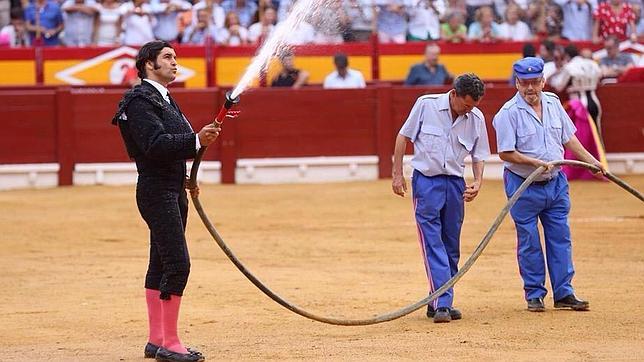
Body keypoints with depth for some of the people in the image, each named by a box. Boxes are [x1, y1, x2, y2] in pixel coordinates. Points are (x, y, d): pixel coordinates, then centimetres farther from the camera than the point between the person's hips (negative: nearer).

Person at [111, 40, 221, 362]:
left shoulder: (164, 99, 19)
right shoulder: (140, 100, -13)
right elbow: (156, 143, -26)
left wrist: (186, 180, 17)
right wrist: (196, 140, -35)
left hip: (173, 190, 10)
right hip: (156, 190, -10)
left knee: (161, 264, 12)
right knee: (178, 262, -14)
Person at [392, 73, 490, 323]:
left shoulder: (477, 118, 0)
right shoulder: (426, 105, -9)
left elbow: (479, 155, 8)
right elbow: (404, 136, 0)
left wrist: (478, 183, -9)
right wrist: (397, 174, -3)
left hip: (455, 183, 4)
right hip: (426, 181, -4)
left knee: (451, 245, 7)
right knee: (432, 243, -11)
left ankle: (440, 303, 15)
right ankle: (442, 303, -18)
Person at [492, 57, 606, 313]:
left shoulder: (553, 103, 5)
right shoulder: (508, 113, -13)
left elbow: (568, 138, 15)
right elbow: (505, 152, -15)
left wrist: (591, 161, 14)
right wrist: (535, 162, -24)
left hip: (555, 184, 5)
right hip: (523, 186, -5)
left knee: (560, 239, 6)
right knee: (529, 242, 2)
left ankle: (564, 294, 12)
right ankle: (534, 296, 12)